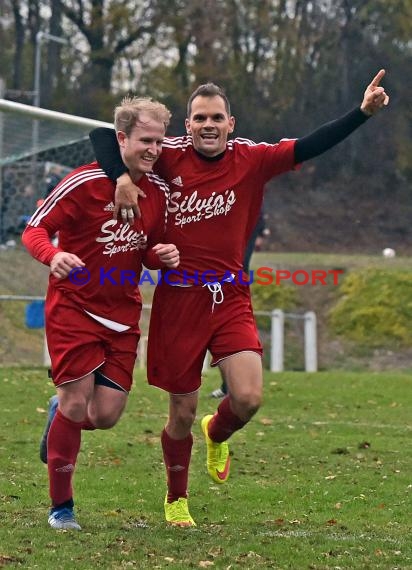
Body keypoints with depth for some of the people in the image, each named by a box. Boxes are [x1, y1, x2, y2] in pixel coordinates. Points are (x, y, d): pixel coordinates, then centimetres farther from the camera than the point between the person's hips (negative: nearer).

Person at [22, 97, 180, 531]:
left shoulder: (159, 191, 4)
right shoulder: (84, 182, -13)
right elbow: (34, 229, -9)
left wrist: (164, 255, -8)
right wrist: (53, 255, -31)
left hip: (122, 314, 5)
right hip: (73, 307, -5)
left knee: (106, 415, -3)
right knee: (77, 404, -9)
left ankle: (61, 409, 34)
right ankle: (60, 507, 9)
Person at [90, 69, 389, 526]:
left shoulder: (252, 159, 0)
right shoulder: (169, 157, -4)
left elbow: (311, 146, -5)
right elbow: (103, 134, -4)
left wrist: (363, 112, -14)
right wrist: (121, 177, -21)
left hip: (230, 298, 1)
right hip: (178, 300, -1)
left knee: (248, 398, -15)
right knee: (182, 413, 6)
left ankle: (217, 435, 24)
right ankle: (176, 499, 32)